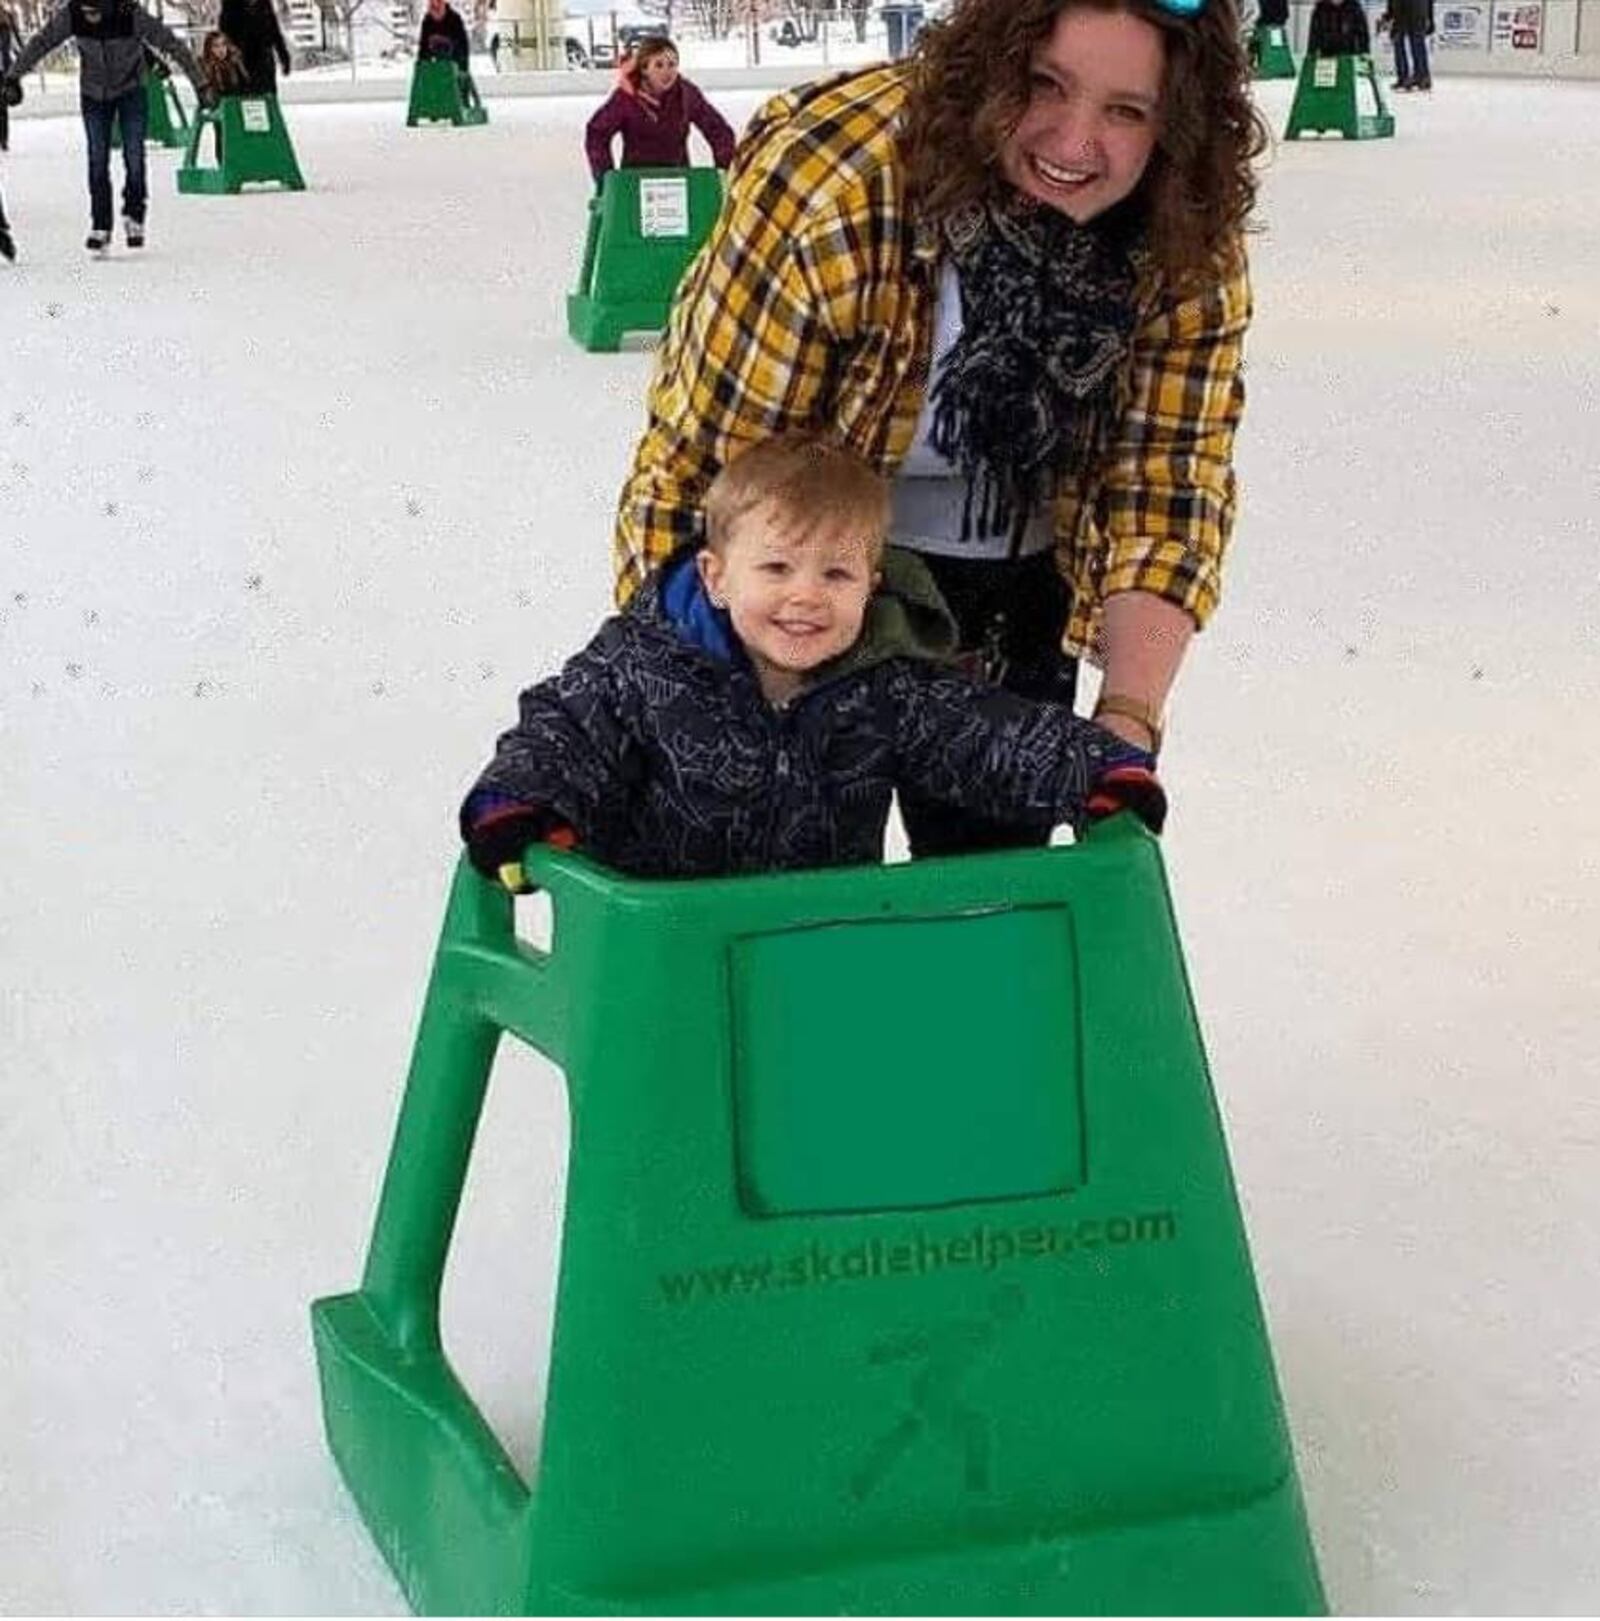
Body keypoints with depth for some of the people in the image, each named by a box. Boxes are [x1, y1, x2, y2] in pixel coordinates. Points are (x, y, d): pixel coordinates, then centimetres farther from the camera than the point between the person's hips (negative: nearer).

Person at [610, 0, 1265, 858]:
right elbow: (703, 465, -28)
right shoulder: (832, 182, -33)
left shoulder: (1193, 249, -20)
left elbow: (1169, 486, -18)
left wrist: (1129, 715, -32)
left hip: (1015, 588, 4)